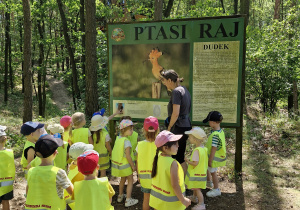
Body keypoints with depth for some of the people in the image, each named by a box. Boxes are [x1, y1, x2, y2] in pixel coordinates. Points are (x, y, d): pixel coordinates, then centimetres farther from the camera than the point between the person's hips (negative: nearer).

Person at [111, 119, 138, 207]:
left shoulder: (118, 138, -1)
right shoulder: (126, 141, -25)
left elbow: (115, 151, 7)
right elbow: (128, 156, -24)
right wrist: (133, 166, -12)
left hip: (117, 163, 8)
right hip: (124, 165, -7)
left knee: (123, 179, 26)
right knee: (130, 180, 8)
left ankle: (120, 196, 40)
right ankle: (128, 200, 9)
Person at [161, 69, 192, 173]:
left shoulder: (176, 91, -15)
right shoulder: (184, 89, 13)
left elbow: (175, 114, -22)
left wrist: (169, 127, -9)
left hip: (179, 127, -10)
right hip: (186, 126, 10)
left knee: (178, 157, 0)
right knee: (180, 156, 16)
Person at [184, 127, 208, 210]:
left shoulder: (196, 150, -27)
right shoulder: (204, 148, 1)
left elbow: (195, 163, -28)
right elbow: (206, 160, 9)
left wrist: (187, 161, -13)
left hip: (196, 173, -9)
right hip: (202, 171, 9)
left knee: (197, 189, 1)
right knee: (195, 187, 27)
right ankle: (194, 197, 46)